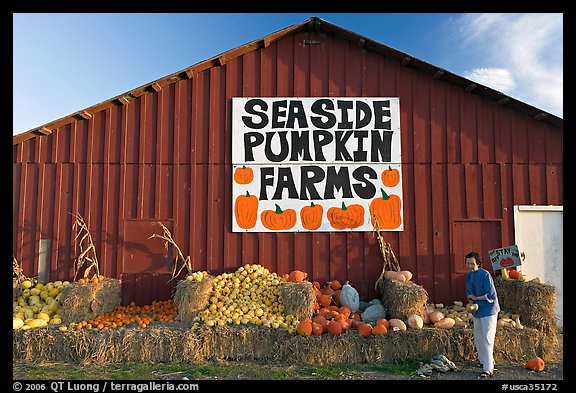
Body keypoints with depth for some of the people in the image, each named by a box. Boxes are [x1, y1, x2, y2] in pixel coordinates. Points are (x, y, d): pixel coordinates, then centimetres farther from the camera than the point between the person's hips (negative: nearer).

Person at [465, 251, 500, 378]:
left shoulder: (485, 275, -19)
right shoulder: (469, 275, 5)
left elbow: (491, 295, -21)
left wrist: (476, 298, -13)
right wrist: (471, 302, -6)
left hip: (488, 311, -8)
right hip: (477, 311, 8)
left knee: (487, 340, -7)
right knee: (478, 338, 18)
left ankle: (488, 369, -3)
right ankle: (483, 361, 36)